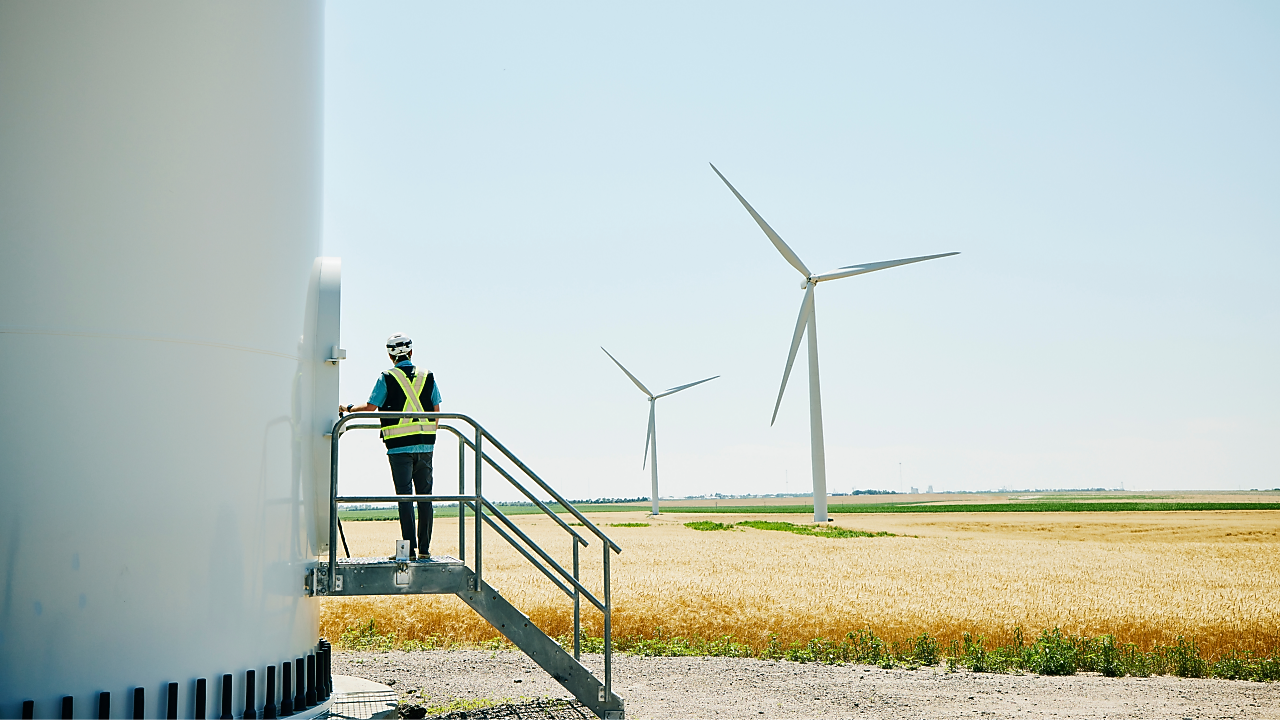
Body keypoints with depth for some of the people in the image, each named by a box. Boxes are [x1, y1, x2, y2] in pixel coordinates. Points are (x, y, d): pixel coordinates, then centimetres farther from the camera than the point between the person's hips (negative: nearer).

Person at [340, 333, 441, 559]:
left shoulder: (387, 378, -2)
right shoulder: (427, 377, 7)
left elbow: (370, 408, -1)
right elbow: (436, 413, 8)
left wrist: (348, 408, 17)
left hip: (399, 447, -3)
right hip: (425, 445, 3)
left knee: (405, 496, -1)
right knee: (424, 495, 6)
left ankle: (409, 548, -4)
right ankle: (424, 548, 8)